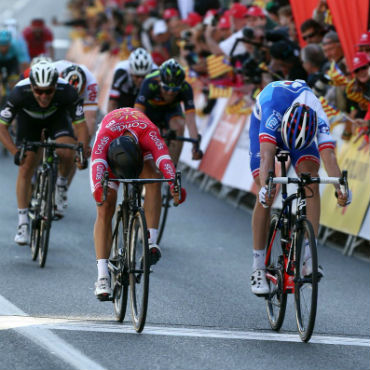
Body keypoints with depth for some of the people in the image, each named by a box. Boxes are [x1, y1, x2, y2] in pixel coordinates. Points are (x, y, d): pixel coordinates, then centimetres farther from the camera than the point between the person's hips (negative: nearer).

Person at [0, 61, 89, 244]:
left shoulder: (67, 92, -37)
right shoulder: (20, 92, -39)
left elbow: (80, 124, -26)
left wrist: (83, 153, -39)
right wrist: (16, 152, -43)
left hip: (57, 116, 0)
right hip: (28, 118, 0)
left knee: (67, 153, -27)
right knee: (26, 166, -9)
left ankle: (60, 187, 4)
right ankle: (22, 222, 1)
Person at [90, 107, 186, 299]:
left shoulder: (148, 132, -43)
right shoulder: (105, 135, -43)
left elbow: (163, 158, -57)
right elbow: (97, 162, -59)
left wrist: (173, 184, -75)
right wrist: (98, 187, -79)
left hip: (141, 143, 0)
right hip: (111, 150, 0)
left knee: (152, 176, -35)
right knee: (105, 208, -15)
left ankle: (151, 238, -33)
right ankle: (102, 275, -16)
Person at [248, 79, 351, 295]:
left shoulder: (318, 118, -37)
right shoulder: (273, 110, -44)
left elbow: (328, 155, -47)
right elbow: (266, 154, -55)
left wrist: (341, 188, -64)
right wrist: (265, 186, -71)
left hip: (306, 131, 2)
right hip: (263, 123, -2)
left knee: (311, 179, -23)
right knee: (266, 196, -14)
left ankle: (309, 257, -22)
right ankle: (258, 268, -5)